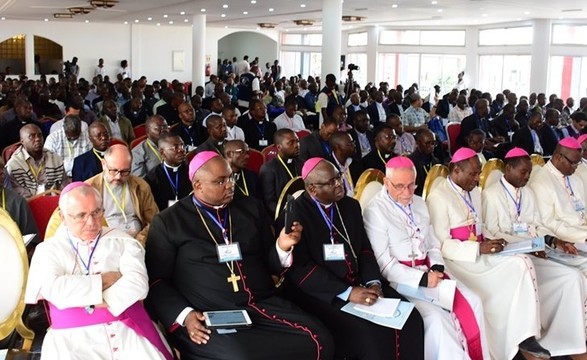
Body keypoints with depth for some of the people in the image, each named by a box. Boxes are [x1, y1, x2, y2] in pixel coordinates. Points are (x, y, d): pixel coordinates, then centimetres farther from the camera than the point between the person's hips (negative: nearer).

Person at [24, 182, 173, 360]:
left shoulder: (122, 241, 11)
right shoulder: (49, 250, 10)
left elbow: (138, 284, -4)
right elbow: (53, 290, -9)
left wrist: (95, 304, -10)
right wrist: (103, 280, -5)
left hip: (128, 331, 1)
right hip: (75, 336, -1)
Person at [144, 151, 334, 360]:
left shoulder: (251, 208, 16)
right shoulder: (168, 222, 5)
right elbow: (156, 281, 3)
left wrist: (282, 247, -2)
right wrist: (184, 315, -12)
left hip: (264, 306, 4)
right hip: (208, 316, -3)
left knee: (319, 342, -19)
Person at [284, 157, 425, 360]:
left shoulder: (350, 205, 12)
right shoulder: (296, 213, -9)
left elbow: (364, 249, 13)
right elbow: (299, 268, -16)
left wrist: (373, 282, -7)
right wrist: (347, 292, -21)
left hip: (360, 283, 6)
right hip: (323, 294, -6)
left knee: (409, 319, -14)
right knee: (369, 333, -28)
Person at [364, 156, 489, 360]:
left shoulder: (419, 204, 13)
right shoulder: (375, 211, -10)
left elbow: (433, 244, 17)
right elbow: (383, 263, -14)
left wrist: (437, 268, -4)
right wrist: (421, 279, -19)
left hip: (428, 272, 7)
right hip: (402, 279, -7)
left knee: (471, 303, -9)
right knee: (435, 317, -27)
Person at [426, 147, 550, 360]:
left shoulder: (474, 192, 16)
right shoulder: (438, 198, -11)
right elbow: (441, 244, -17)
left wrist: (490, 241, -2)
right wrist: (479, 248, -22)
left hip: (480, 255, 8)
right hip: (458, 261, -8)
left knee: (522, 263, -15)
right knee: (494, 295, -24)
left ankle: (524, 335, -14)